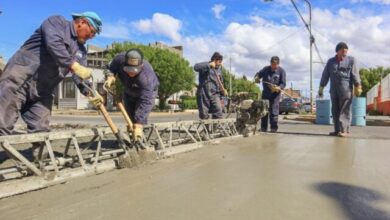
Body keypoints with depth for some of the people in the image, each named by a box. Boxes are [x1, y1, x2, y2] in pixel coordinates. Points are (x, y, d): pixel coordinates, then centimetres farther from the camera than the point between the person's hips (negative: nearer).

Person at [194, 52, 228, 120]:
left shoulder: (219, 68, 16)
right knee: (204, 116, 0)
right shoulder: (206, 66, -3)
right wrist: (209, 65, -27)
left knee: (219, 113, -12)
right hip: (203, 94, -4)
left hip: (215, 94, 4)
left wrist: (223, 91, 10)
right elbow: (196, 67, -24)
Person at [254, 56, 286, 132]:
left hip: (275, 94, -3)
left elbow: (283, 83, -7)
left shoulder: (281, 71, -3)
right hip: (265, 93, 4)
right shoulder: (266, 69, 5)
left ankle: (274, 127, 0)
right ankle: (263, 127, 12)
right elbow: (258, 74, 15)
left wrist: (278, 88, -28)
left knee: (274, 111, -7)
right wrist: (256, 78, -10)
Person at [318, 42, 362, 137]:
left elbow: (355, 74, 0)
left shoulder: (351, 60, 7)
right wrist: (321, 88, 10)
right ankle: (337, 130, 10)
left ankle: (344, 130, -6)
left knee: (345, 110, -6)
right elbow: (325, 75, 13)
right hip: (334, 89, 3)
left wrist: (358, 87, -8)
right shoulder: (331, 61, 15)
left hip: (346, 89, -3)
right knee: (335, 110, 4)